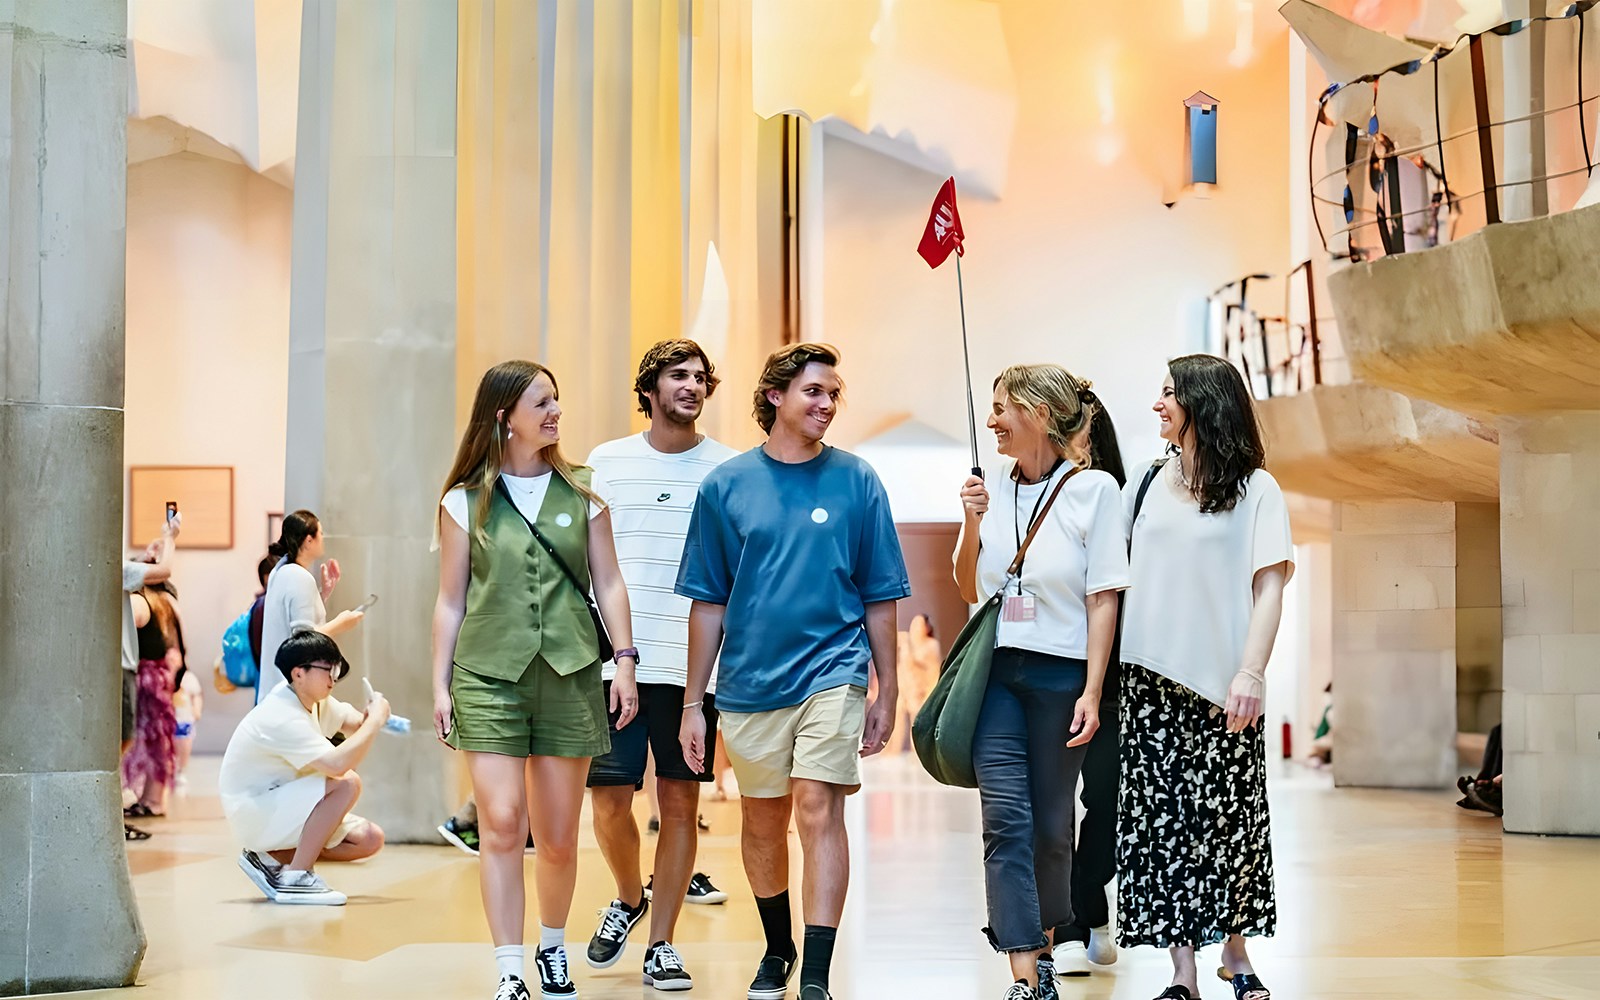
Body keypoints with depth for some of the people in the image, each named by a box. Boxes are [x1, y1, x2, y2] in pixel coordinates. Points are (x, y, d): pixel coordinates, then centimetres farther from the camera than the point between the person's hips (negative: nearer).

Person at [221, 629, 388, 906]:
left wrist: (373, 717, -14)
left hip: (280, 807, 10)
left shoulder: (312, 697, 1)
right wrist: (375, 720, -27)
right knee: (347, 783, -28)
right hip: (252, 815, -10)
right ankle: (295, 877, -18)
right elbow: (337, 764, -38)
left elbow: (354, 723, 10)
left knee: (370, 839, -2)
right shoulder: (282, 718, -27)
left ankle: (272, 858, 5)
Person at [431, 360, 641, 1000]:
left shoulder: (582, 492, 7)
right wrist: (440, 685, 3)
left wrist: (625, 659, -2)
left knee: (558, 837, 6)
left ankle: (553, 948, 29)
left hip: (569, 675, 1)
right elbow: (451, 600, 7)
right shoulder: (465, 502, 4)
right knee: (501, 825, -11)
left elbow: (608, 582, 8)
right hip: (489, 678, -1)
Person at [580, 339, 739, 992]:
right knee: (609, 798, -1)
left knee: (680, 802, 3)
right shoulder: (607, 463, 7)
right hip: (614, 661, 0)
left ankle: (662, 945, 13)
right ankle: (629, 897, 28)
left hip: (692, 663, 0)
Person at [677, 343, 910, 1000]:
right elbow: (709, 601, 6)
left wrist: (887, 692, 3)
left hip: (832, 671, -2)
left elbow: (879, 597, 4)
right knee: (763, 823, 13)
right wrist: (693, 702, 5)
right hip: (749, 681, 2)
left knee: (818, 811, -13)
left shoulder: (856, 481, 0)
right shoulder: (726, 485, 3)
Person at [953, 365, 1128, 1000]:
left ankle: (1043, 948, 26)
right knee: (1006, 820, -9)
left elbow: (1103, 599, -5)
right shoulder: (992, 490, 9)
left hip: (1060, 672, -3)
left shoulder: (1092, 489, -3)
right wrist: (971, 526, 0)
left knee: (1050, 825, 6)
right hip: (996, 669, 3)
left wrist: (1092, 693, -11)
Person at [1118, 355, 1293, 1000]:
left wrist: (1251, 671, -16)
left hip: (1221, 683, -3)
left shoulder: (1255, 490, 1)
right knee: (1161, 819, -1)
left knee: (1228, 817, 1)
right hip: (1149, 680, 3)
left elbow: (1269, 586, -6)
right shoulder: (1147, 483, 13)